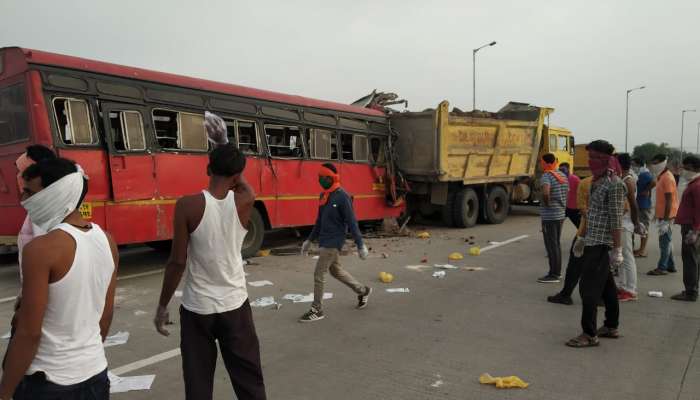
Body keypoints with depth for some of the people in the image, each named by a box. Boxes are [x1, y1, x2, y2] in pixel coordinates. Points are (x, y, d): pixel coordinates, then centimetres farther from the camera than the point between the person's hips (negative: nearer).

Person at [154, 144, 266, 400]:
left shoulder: (187, 206, -14)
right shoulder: (245, 201, -9)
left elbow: (177, 262, -12)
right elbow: (241, 183, 16)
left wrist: (162, 306, 0)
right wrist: (226, 145, 23)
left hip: (197, 308, -1)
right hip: (235, 305, 1)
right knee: (250, 379, 15)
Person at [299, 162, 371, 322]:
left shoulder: (342, 196, -17)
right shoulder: (323, 196, 9)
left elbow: (352, 222, -17)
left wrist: (360, 245, -17)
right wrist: (309, 240, 20)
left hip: (334, 241, -9)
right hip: (324, 240, 9)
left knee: (319, 274, -5)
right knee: (336, 270, 20)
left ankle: (317, 310, 9)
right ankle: (363, 291, 37)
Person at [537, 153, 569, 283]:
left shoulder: (546, 176, -16)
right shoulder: (562, 175, 12)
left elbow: (545, 192, -34)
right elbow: (567, 192, 22)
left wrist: (546, 203, -17)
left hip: (549, 216, -9)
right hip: (561, 214, 9)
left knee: (551, 245, -2)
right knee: (557, 244, 17)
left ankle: (553, 275, 3)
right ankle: (557, 272, 25)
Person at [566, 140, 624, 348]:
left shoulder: (614, 184, -15)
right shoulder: (596, 181, 12)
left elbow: (616, 219, -19)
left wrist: (617, 249, -20)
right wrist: (583, 237, 22)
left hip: (601, 245, -9)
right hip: (593, 243, 9)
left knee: (589, 287, -7)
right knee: (606, 285, 17)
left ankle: (589, 334, 0)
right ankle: (611, 327, 28)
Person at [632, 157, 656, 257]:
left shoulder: (644, 174, -17)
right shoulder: (640, 174, 12)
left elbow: (654, 182, -34)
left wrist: (646, 191, -22)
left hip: (645, 206, -10)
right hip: (640, 205, 10)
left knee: (644, 228, -3)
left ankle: (642, 251, 3)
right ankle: (642, 248, 24)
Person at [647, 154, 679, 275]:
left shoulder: (667, 178, -16)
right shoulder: (661, 176, 13)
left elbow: (669, 200, -20)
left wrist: (666, 219, -22)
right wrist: (660, 216, 20)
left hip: (667, 215, -10)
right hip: (663, 214, 10)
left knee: (665, 241, -5)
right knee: (667, 240, 14)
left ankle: (662, 268, 0)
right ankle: (670, 266, 22)